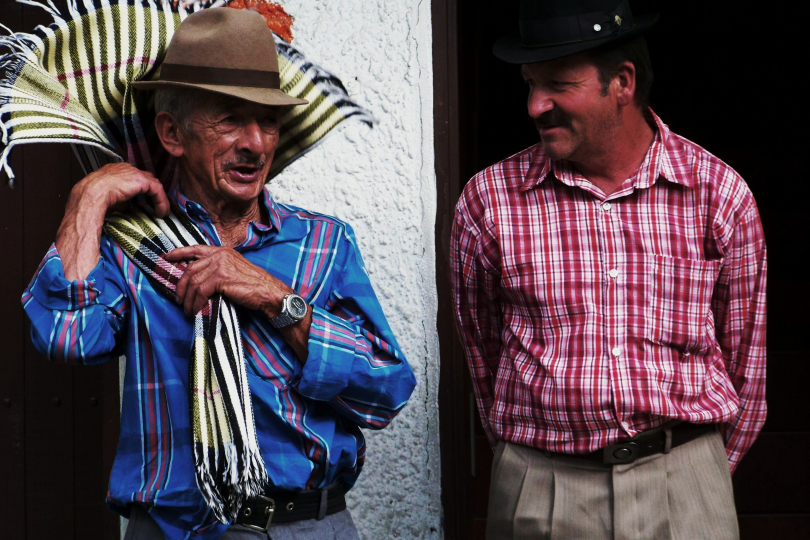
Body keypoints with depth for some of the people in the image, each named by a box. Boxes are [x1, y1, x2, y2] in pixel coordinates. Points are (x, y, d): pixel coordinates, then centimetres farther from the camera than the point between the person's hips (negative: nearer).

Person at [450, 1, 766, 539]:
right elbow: (483, 350, 9)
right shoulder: (489, 200, -2)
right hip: (539, 496, 0)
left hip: (684, 488, 0)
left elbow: (745, 360, 9)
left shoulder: (720, 195, -2)